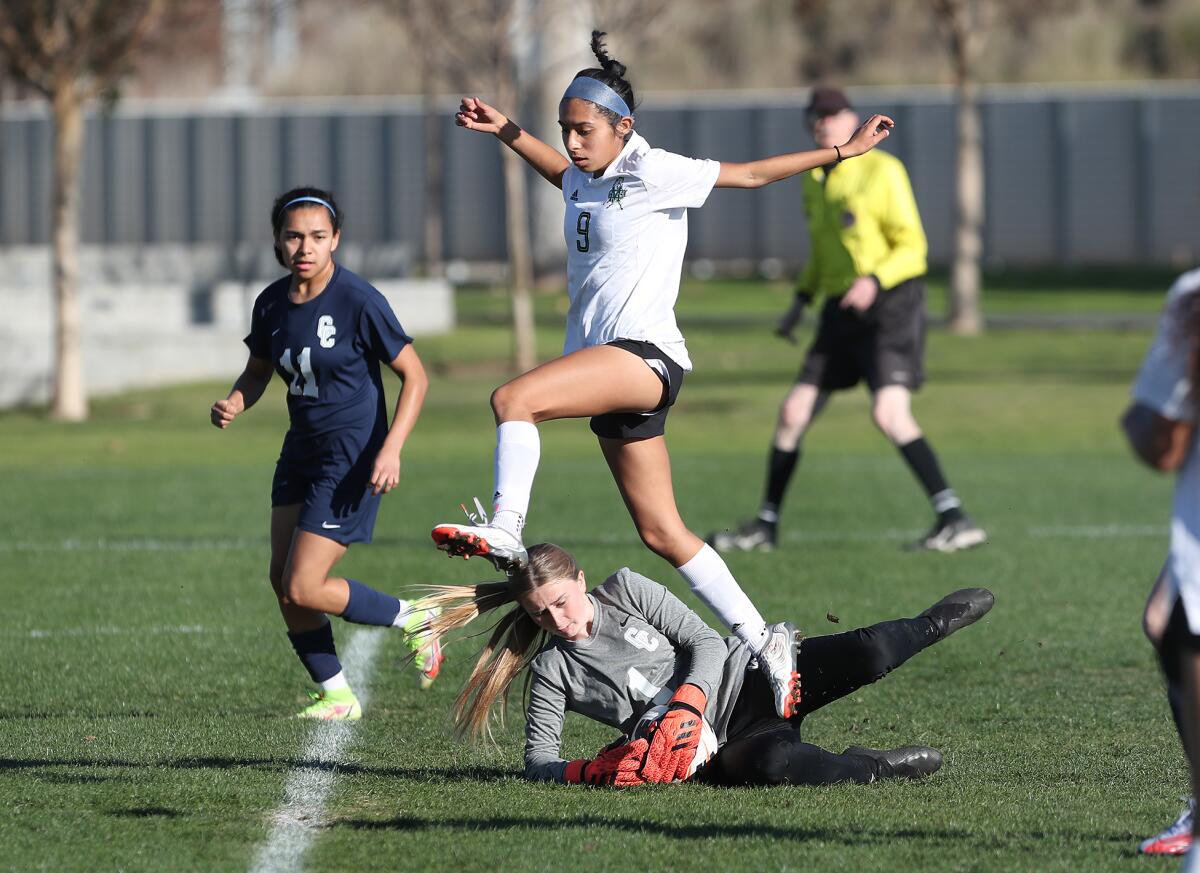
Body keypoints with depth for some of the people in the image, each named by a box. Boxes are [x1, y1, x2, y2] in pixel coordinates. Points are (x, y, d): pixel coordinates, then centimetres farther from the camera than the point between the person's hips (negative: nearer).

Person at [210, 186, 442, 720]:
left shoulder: (359, 302, -16)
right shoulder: (271, 304, 2)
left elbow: (414, 376, -11)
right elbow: (258, 371, 18)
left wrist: (390, 450, -21)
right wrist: (233, 404, -5)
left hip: (352, 456, -7)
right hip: (301, 451, 7)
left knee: (303, 589, -12)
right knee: (282, 581, 3)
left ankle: (413, 621, 9)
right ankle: (337, 696, 18)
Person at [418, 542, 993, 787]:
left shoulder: (625, 590, -3)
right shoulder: (552, 671, -2)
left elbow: (706, 643, -7)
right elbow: (538, 762, -2)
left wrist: (682, 709, -25)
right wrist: (597, 771, -24)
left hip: (749, 681, 2)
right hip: (721, 749, -2)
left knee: (866, 655, -19)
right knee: (773, 764, -41)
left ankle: (930, 626, 17)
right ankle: (871, 768, -13)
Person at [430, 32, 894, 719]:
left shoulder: (652, 174, -5)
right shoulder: (586, 180, 17)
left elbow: (749, 173, 2)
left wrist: (840, 151, 3)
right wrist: (505, 131, 41)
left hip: (646, 354, -9)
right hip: (605, 368, 9)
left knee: (513, 399, -28)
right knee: (663, 533, 5)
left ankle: (504, 533, -29)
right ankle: (763, 644, 8)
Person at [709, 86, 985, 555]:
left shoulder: (883, 172, -7)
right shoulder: (813, 181, 15)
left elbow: (912, 247, -10)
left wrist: (875, 281, -26)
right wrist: (801, 301, 17)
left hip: (890, 305, -7)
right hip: (840, 312, 7)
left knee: (889, 412, -24)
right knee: (793, 413, 4)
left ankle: (955, 520, -24)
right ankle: (765, 526, 18)